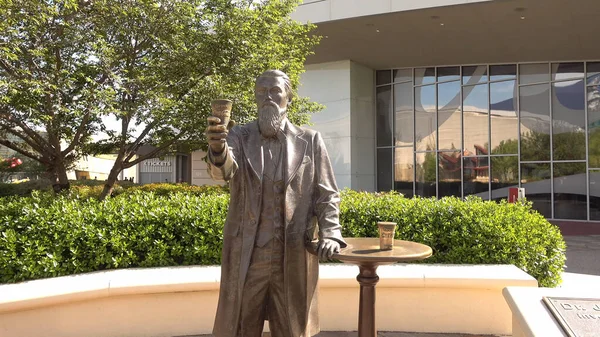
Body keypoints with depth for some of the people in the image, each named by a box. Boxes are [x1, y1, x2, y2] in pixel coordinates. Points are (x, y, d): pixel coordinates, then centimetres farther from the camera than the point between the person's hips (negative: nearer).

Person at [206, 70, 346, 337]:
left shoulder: (310, 141, 3)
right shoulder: (239, 137, 2)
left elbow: (326, 194, 4)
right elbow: (224, 171, -17)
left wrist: (329, 234, -10)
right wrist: (218, 150, -40)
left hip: (294, 257, 0)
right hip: (247, 256, 0)